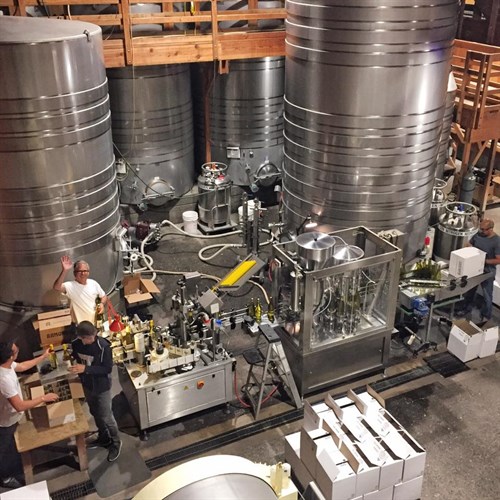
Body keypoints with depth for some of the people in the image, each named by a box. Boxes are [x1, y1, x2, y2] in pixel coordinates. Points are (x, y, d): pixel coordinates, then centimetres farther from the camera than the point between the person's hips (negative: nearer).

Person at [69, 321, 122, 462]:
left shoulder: (103, 346, -28)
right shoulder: (76, 343, -11)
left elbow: (108, 368, -24)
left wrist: (86, 369, -32)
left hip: (102, 387, -6)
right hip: (87, 385, 6)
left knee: (106, 417, 7)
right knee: (95, 414, 23)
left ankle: (116, 443, 29)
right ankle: (104, 438, 46)